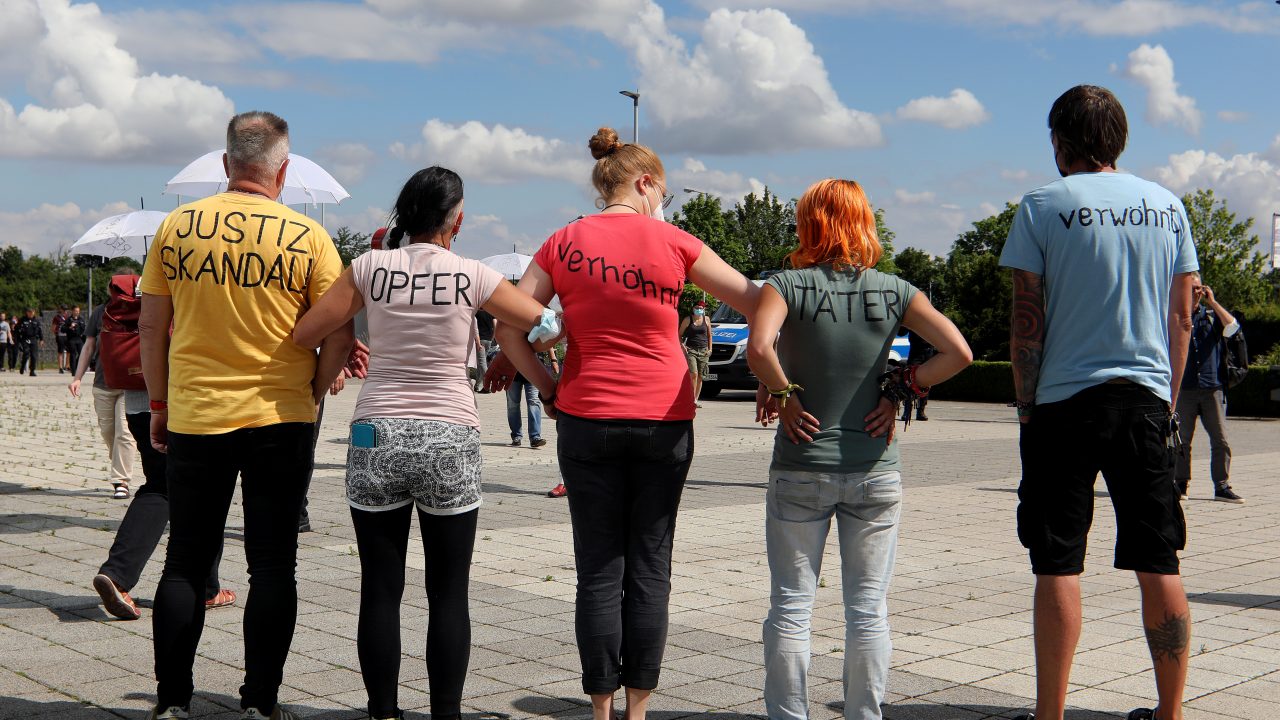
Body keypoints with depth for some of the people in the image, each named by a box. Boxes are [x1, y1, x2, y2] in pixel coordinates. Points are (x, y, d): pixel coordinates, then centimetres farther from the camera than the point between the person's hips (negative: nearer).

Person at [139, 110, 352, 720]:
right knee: (272, 565, 7)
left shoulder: (177, 226, 0)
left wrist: (159, 404, 14)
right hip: (279, 419, -2)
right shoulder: (307, 237, -7)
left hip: (194, 418, 2)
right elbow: (340, 336, -6)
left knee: (185, 562, 12)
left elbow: (152, 326, 5)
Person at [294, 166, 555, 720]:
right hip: (449, 441, -1)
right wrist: (549, 385, 19)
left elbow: (304, 334, 0)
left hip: (376, 438, 1)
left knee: (380, 591, 8)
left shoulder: (370, 268, 0)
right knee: (448, 595, 7)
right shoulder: (472, 276, -2)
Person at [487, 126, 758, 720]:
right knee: (650, 567, 8)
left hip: (587, 419, 1)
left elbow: (509, 325, -4)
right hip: (664, 419, -1)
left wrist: (544, 382, 5)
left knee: (598, 570, 6)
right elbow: (758, 304, 1)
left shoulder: (564, 243, 1)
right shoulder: (671, 242, -2)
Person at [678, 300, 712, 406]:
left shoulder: (706, 320, 10)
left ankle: (696, 399, 11)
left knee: (700, 377, 3)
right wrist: (682, 346, -8)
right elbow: (679, 335, 7)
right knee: (693, 374, -17)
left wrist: (710, 349, 8)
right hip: (690, 350, -3)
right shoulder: (687, 320, 3)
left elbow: (709, 335, 17)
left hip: (703, 351, 3)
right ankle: (692, 399, -13)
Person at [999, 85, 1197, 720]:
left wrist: (1026, 405, 2)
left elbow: (1027, 319, -6)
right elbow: (1182, 318, 10)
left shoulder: (1043, 206, -4)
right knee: (1159, 566, 9)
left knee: (1058, 568, 0)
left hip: (1066, 402, -4)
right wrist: (1168, 404, 16)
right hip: (1146, 401, 4)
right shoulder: (1168, 206, 9)